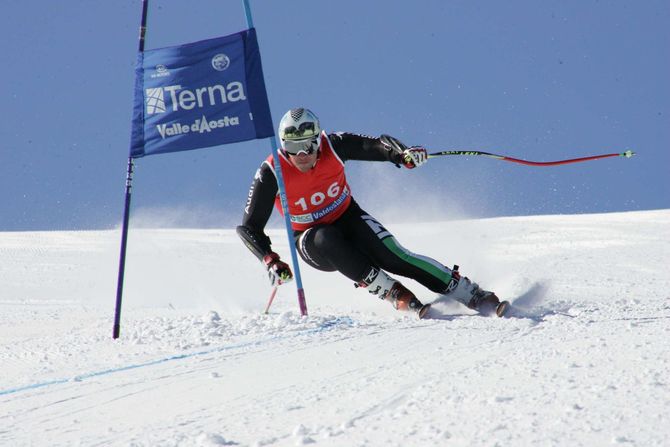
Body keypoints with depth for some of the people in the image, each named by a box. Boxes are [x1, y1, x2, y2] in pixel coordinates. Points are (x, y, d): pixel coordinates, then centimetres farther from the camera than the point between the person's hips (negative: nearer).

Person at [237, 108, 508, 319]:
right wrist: (270, 261, -32)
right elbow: (249, 228, -17)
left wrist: (402, 154, -35)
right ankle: (397, 296, -31)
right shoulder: (271, 174, -22)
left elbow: (378, 145, -12)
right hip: (312, 241, -1)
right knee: (328, 241, -37)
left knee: (394, 257, -22)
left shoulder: (332, 146, -18)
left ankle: (473, 296, -19)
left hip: (349, 218, 1)